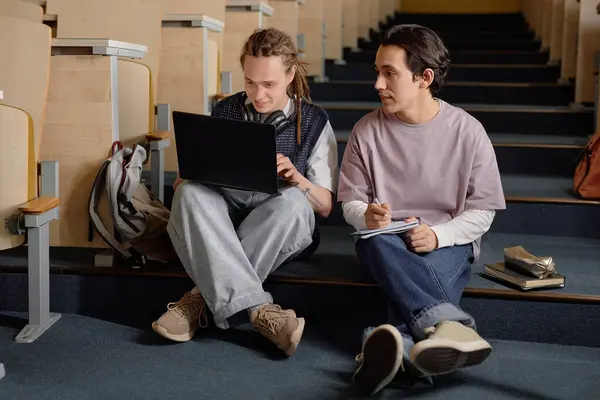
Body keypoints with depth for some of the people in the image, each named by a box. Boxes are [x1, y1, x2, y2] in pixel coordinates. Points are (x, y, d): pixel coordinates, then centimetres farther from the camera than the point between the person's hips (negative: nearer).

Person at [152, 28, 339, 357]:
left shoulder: (314, 122, 6)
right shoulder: (224, 111, 13)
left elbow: (325, 206, 4)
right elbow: (183, 181, 14)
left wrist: (297, 178, -17)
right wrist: (189, 176, -11)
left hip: (280, 232, -1)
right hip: (221, 222, 2)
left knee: (293, 202, -36)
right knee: (189, 193, -31)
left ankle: (202, 298, -33)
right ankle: (257, 309, -44)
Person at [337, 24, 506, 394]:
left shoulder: (467, 130, -6)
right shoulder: (367, 131, -1)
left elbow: (483, 210, -3)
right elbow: (351, 202, 4)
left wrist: (438, 235, -21)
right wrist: (367, 217, -21)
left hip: (450, 243, 0)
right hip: (388, 242, 1)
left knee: (430, 271, -37)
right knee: (378, 241, -37)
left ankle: (397, 346, -62)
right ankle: (447, 325, -55)